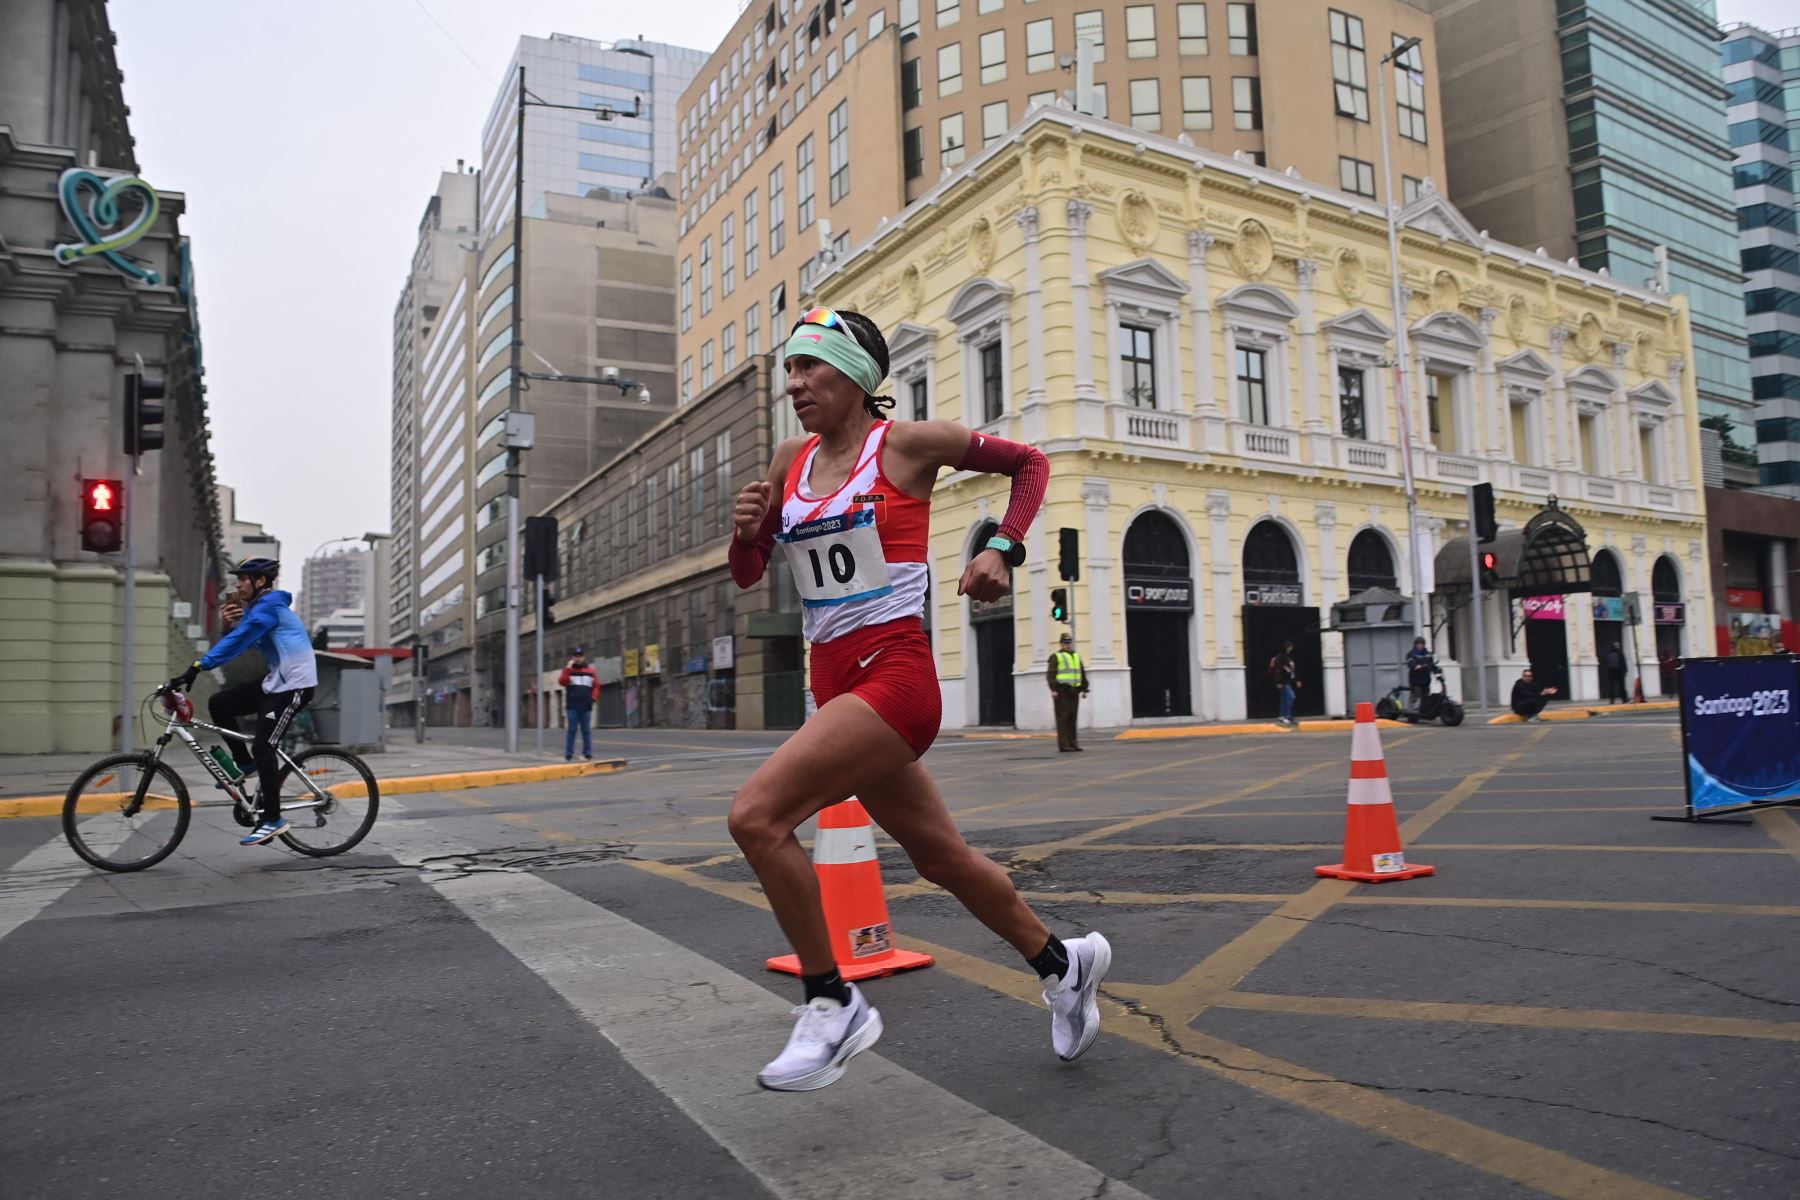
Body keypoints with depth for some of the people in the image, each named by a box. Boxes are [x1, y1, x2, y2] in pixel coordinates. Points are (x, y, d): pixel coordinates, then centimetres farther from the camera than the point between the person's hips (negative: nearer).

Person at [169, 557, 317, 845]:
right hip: (275, 681, 10)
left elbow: (237, 642, -25)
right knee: (219, 703, 2)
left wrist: (197, 667, -29)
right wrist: (229, 623, -8)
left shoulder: (268, 607, -14)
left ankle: (273, 819, -5)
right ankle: (244, 762, 14)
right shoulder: (260, 606, 17)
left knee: (263, 747, -12)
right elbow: (240, 640, 12)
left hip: (294, 684, -10)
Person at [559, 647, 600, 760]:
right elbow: (562, 682, -9)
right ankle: (568, 754, -1)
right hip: (572, 707, -1)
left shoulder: (591, 671, 11)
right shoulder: (568, 670, 8)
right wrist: (568, 669, -14)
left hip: (586, 707, 1)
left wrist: (593, 698, -1)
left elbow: (596, 686, 11)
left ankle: (588, 753, 5)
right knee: (572, 730, -3)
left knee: (586, 731, 3)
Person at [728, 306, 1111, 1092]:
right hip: (835, 683, 7)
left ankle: (832, 1006, -4)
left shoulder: (907, 443, -4)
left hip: (893, 672, -7)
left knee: (755, 815, -21)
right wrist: (746, 529, -5)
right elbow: (746, 576, 16)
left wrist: (1002, 549, -6)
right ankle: (1061, 963, 39)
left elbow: (1029, 463, 7)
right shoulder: (791, 461, 12)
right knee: (940, 857, 17)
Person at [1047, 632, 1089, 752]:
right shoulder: (1056, 657, -1)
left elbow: (1083, 674, 22)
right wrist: (1053, 689, -18)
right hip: (1061, 691, -6)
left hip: (1074, 691, 6)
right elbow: (1051, 674, -9)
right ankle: (1063, 744, -6)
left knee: (1072, 717, 7)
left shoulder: (1077, 656, 19)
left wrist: (1084, 689, 14)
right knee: (1063, 717, -6)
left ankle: (1072, 743, 12)